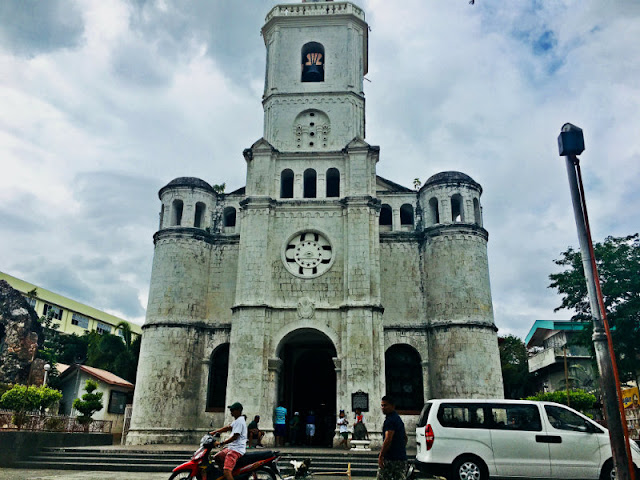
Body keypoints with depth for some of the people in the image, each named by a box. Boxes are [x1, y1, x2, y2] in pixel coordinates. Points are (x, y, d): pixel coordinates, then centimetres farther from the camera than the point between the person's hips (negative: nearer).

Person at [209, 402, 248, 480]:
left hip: (236, 449, -11)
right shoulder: (236, 420, 16)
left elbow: (235, 437, -21)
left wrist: (220, 443, -18)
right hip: (231, 447, 11)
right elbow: (228, 428, 23)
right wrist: (214, 432, 16)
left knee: (226, 472, -23)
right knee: (216, 458, 20)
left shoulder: (239, 421, -16)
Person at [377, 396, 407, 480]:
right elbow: (405, 438, 25)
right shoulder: (398, 418, 16)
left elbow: (388, 440, -23)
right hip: (402, 458, 9)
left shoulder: (390, 420, -15)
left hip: (390, 458, -9)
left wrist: (381, 456, -19)